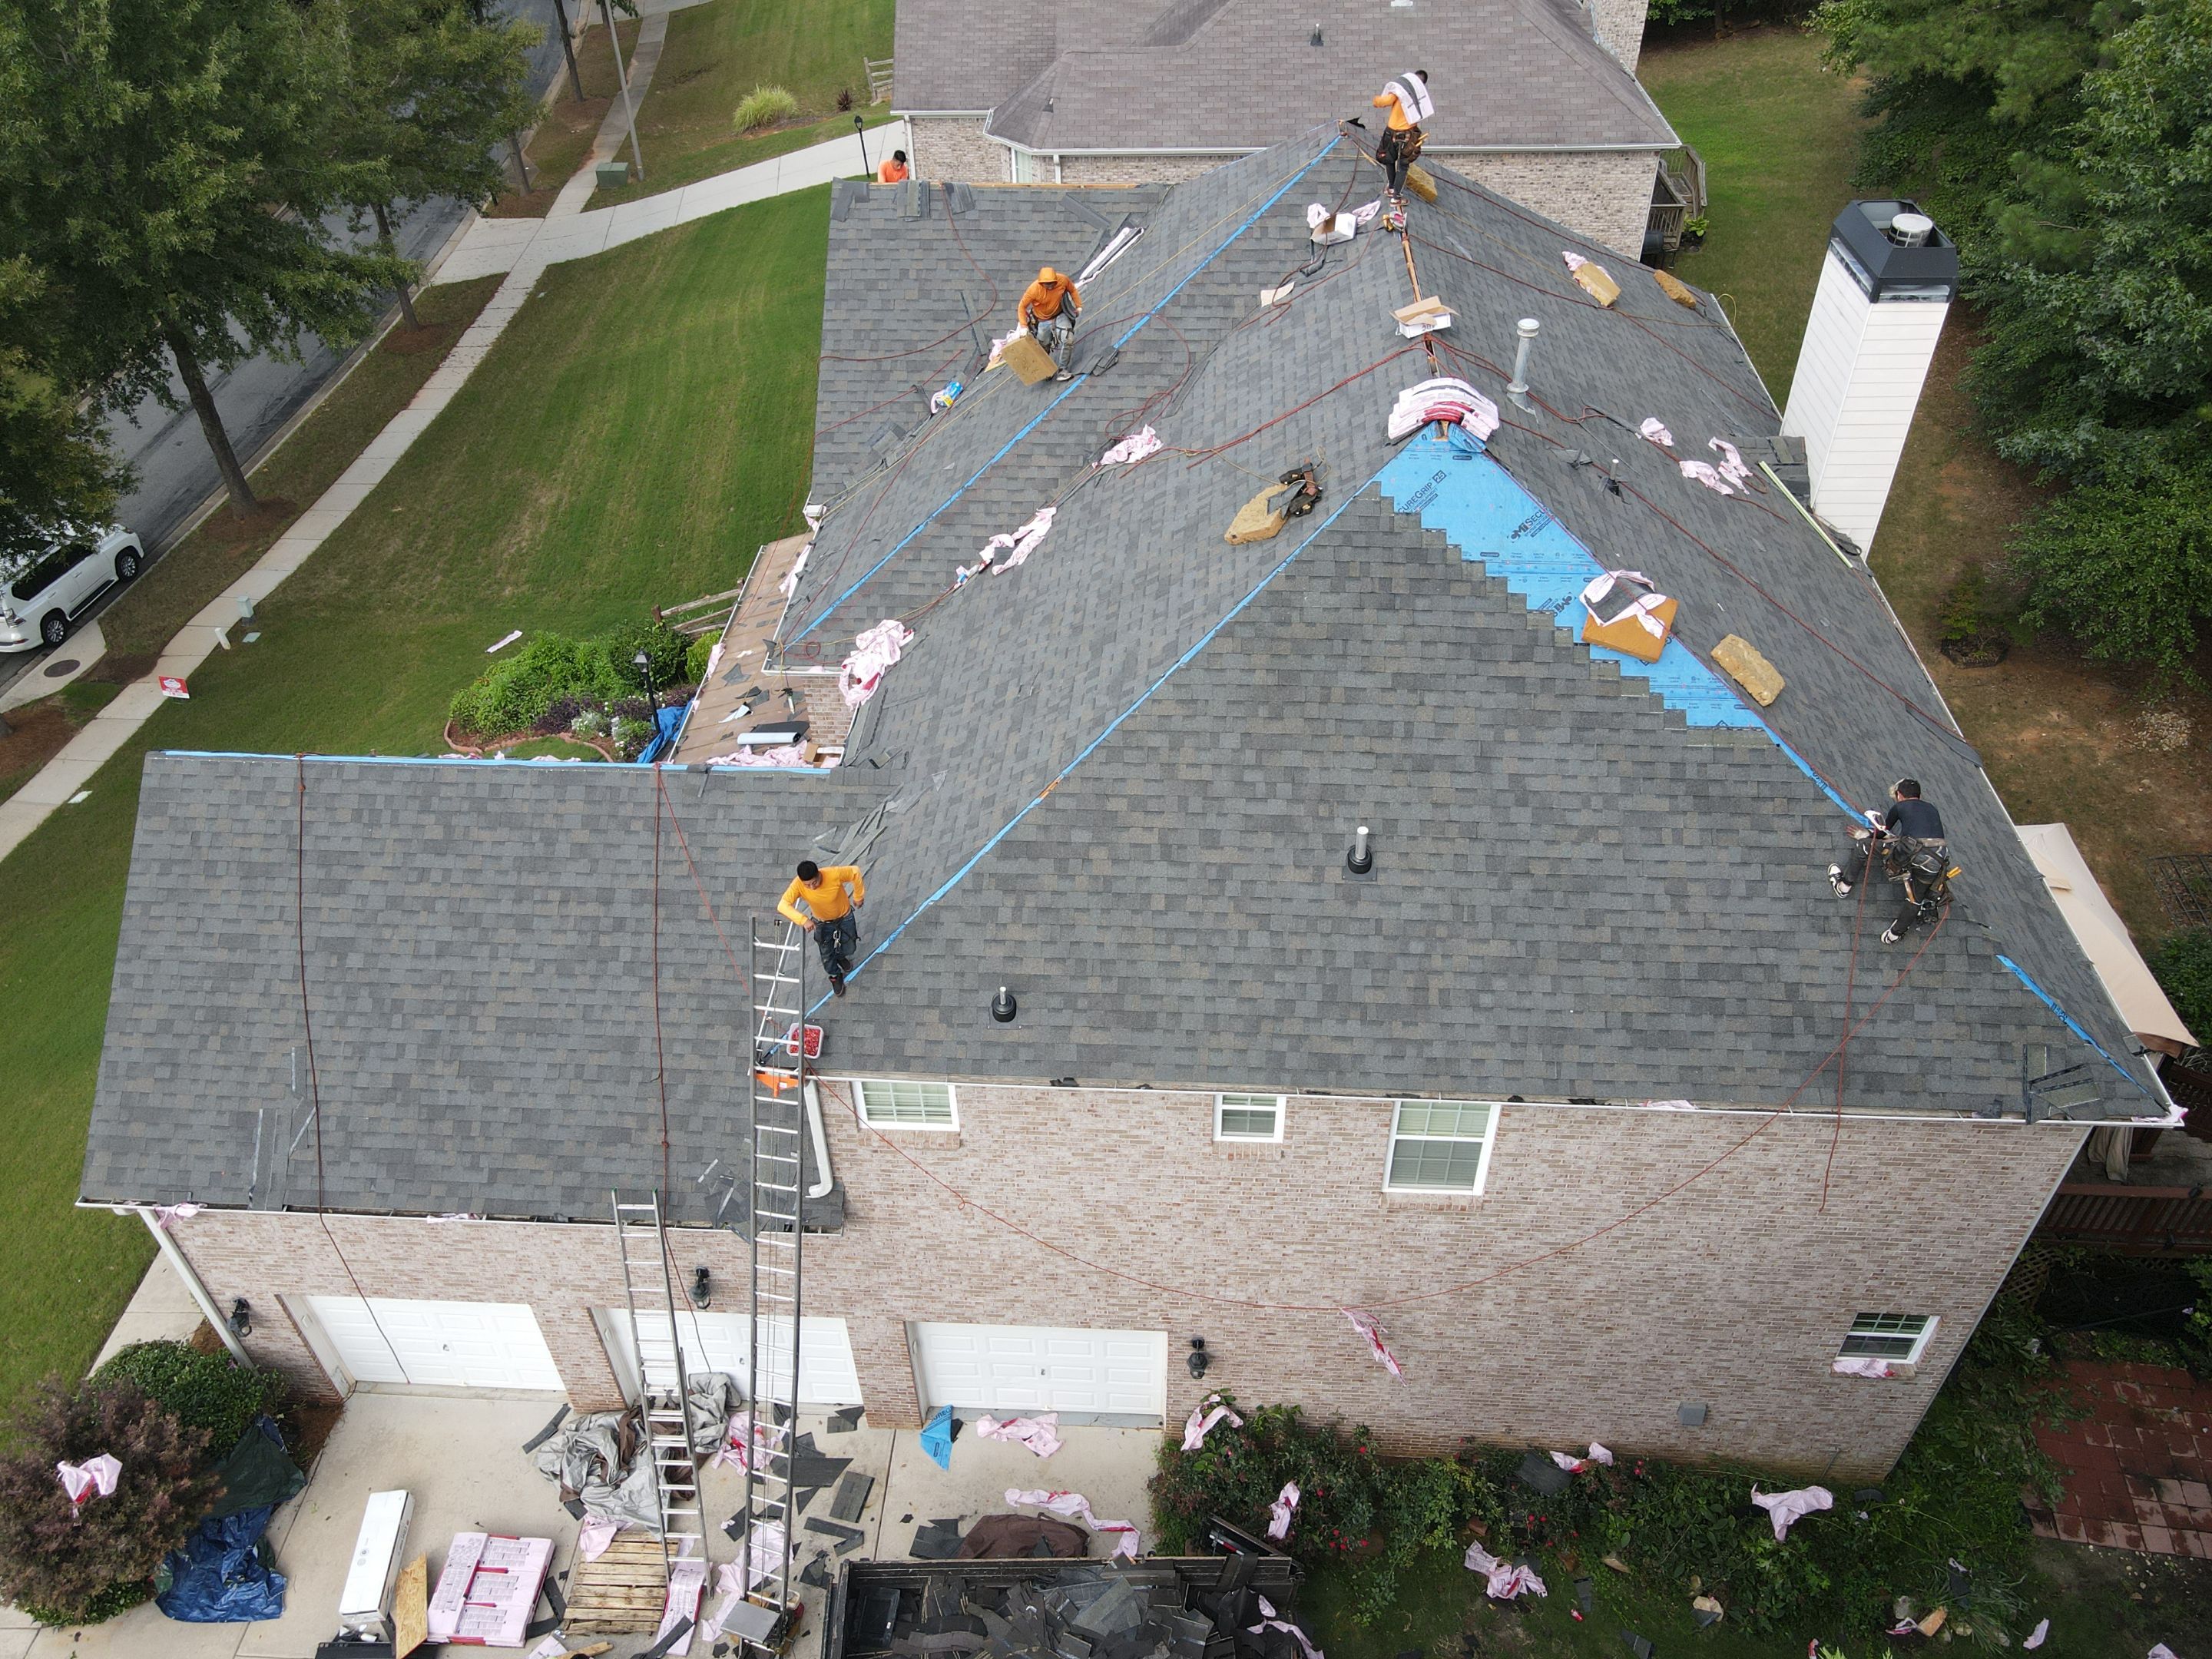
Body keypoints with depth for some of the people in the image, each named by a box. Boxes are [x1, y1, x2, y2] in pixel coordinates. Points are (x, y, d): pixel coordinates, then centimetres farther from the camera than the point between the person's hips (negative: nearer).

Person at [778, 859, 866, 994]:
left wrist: (858, 897, -9)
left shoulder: (834, 874, -39)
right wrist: (803, 920, -55)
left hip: (845, 917, 0)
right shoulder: (798, 885, -36)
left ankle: (840, 956, 57)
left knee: (849, 949, 19)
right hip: (823, 922, 0)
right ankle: (835, 976, 49)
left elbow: (855, 872, -22)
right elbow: (783, 906, -42)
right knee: (826, 954, 15)